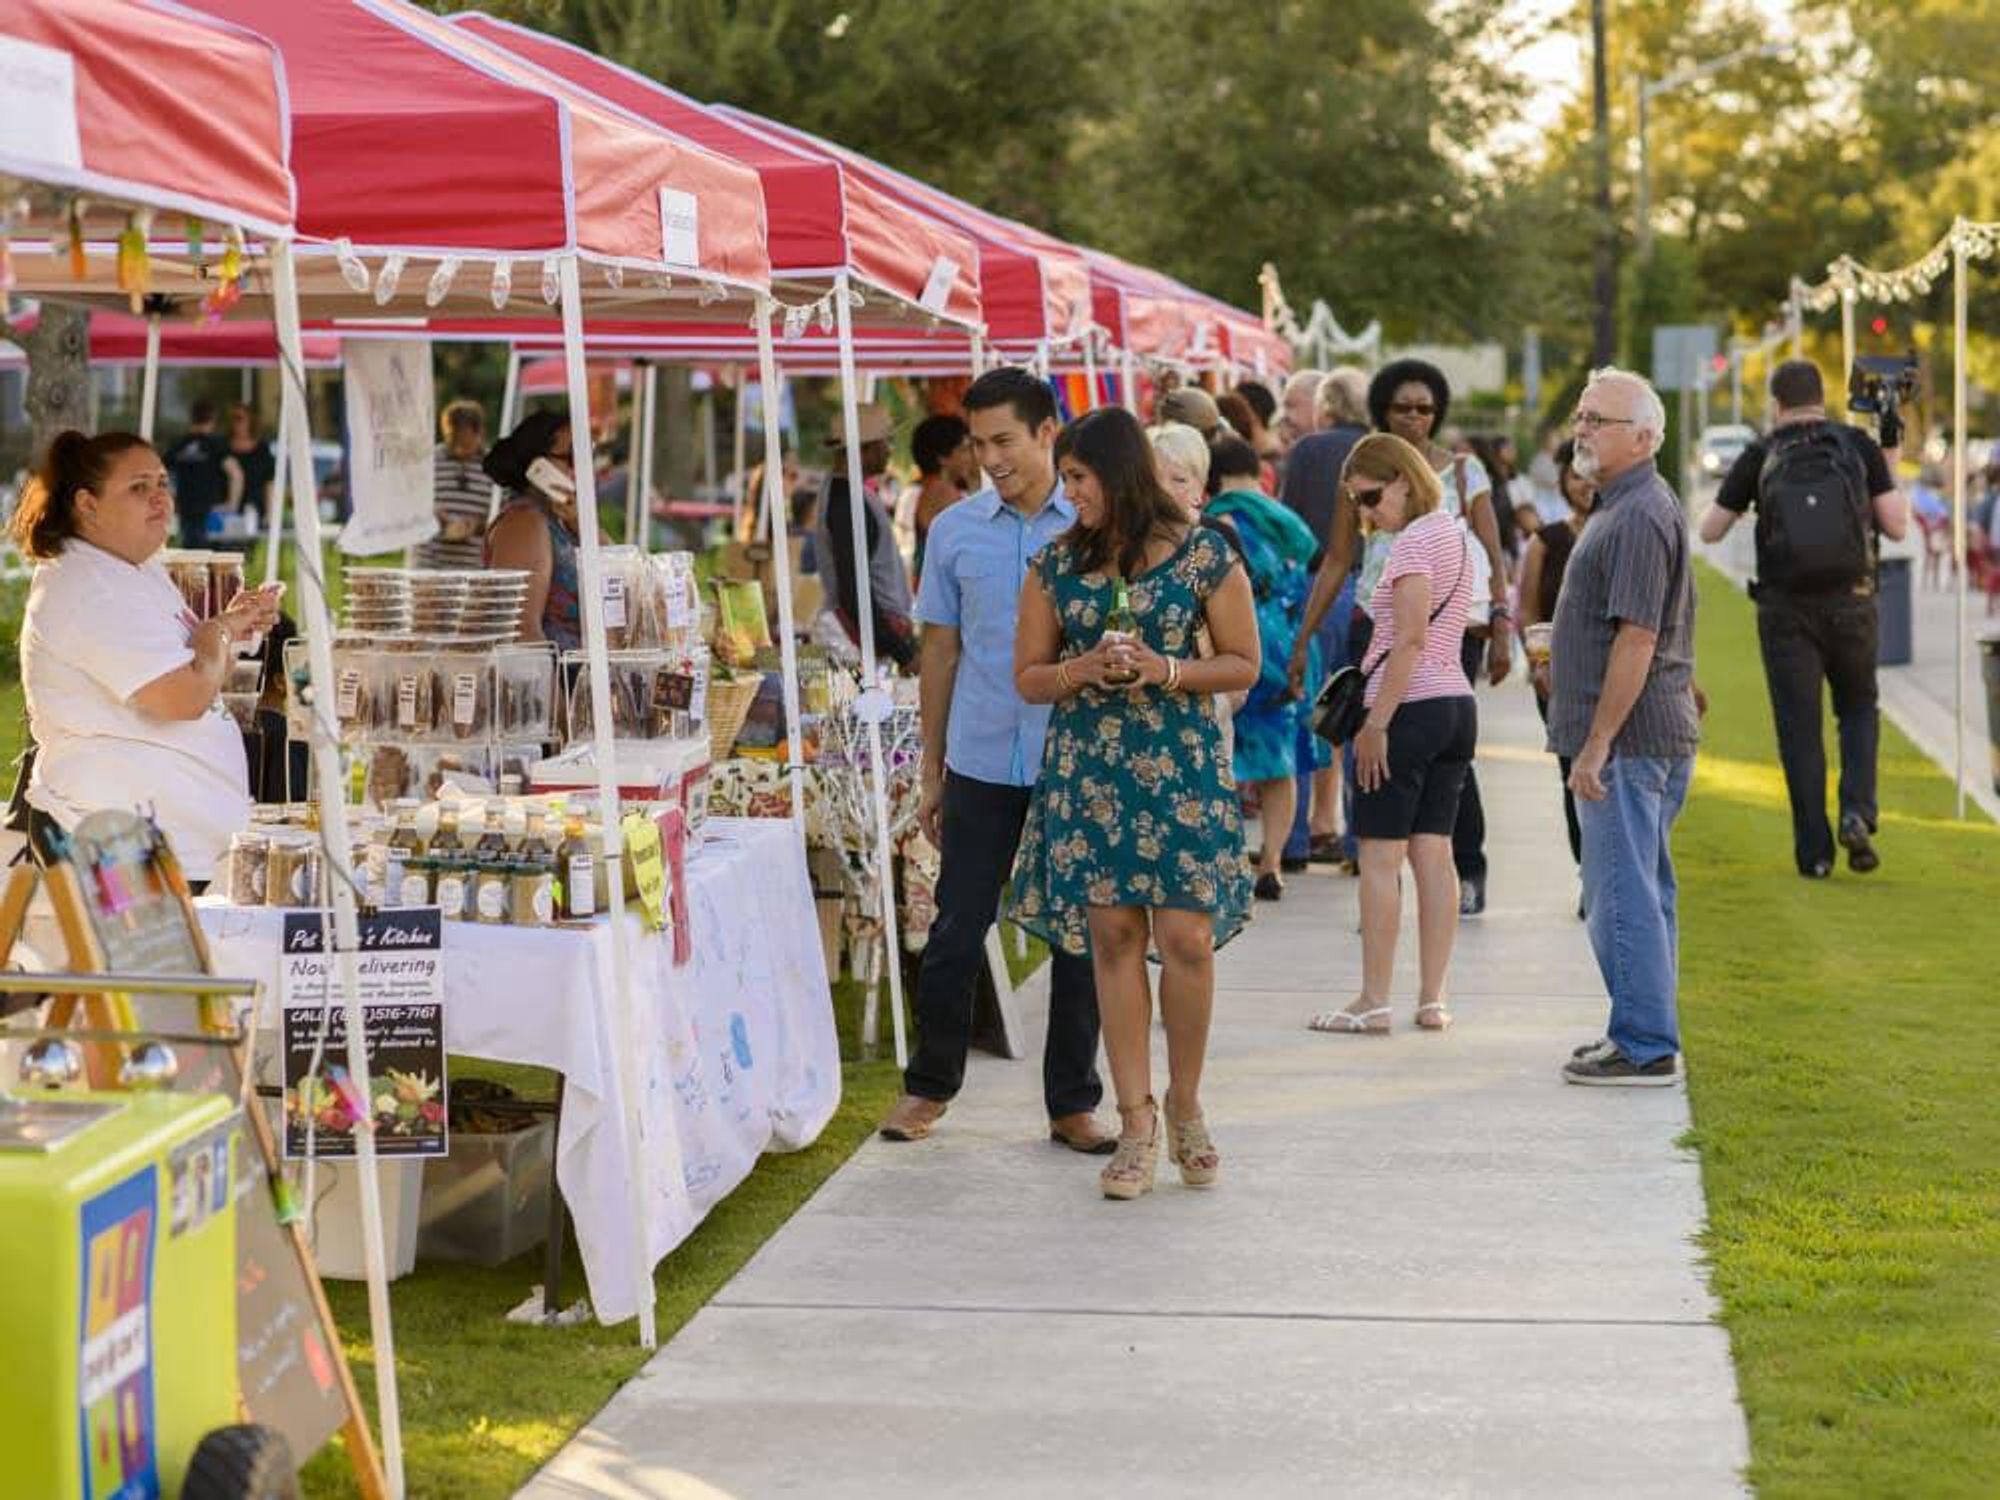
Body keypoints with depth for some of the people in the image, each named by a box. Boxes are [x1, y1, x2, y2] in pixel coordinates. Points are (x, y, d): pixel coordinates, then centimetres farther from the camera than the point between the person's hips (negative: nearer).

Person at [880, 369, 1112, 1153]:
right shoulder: (956, 531, 4)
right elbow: (940, 652, 9)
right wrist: (932, 772, 8)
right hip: (981, 764, 1)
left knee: (1081, 938, 7)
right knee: (956, 931, 5)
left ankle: (1073, 1103, 19)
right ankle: (930, 1082, 23)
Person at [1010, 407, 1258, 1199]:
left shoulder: (1203, 554, -2)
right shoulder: (1056, 563, 6)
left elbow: (1243, 663, 2)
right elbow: (1028, 677, 10)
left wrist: (1166, 670, -13)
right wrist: (1082, 670, -10)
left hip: (1181, 763, -2)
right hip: (1087, 768, 3)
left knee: (1186, 936, -6)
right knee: (1112, 935, 0)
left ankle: (1184, 1105, 14)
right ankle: (1136, 1121, 8)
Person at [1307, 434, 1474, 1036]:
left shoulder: (1413, 541, -12)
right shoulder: (1452, 534, 16)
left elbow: (1411, 639, -19)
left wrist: (1376, 723, -19)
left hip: (1412, 708, -9)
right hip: (1457, 705, 9)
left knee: (1380, 857, -4)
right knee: (1434, 852, 8)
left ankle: (1373, 1002, -2)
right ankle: (1432, 999, 9)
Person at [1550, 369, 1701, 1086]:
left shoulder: (1640, 517, -17)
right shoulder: (1625, 507, 17)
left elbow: (1636, 638, -23)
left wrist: (1596, 745, -22)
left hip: (1627, 739, -11)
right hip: (1652, 736, 11)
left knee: (1622, 896, -7)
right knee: (1643, 891, 16)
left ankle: (1643, 1047, -4)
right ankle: (1644, 1033, 24)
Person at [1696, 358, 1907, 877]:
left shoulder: (1760, 457, 0)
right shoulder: (1858, 446, 1)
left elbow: (1710, 531, 4)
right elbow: (1896, 527, 1)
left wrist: (1733, 486, 21)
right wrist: (1890, 464, 13)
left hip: (1786, 610, -1)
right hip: (1852, 602, 1)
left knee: (1799, 729, 6)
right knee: (1858, 709, 20)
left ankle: (1814, 851, 5)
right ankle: (1857, 814, -1)